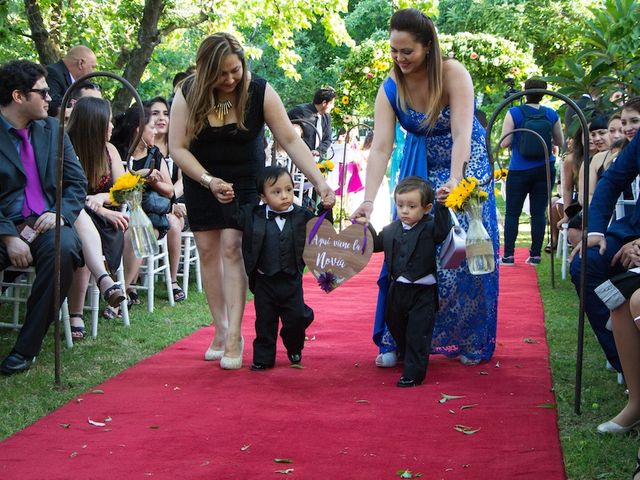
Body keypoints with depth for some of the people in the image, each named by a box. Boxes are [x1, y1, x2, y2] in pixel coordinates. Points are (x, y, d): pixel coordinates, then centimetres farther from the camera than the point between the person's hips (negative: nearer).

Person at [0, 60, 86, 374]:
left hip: (48, 224, 3)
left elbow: (77, 182, 14)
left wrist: (59, 213, -6)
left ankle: (26, 349, -23)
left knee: (63, 248, -33)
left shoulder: (51, 129, 15)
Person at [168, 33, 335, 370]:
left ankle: (234, 337, -14)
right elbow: (178, 147, -14)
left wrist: (319, 181, -31)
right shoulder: (188, 94, -17)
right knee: (208, 250, 0)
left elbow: (291, 140, -21)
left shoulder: (260, 92, -20)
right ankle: (220, 331, 9)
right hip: (201, 178, 2)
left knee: (232, 247, -14)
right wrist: (209, 181, -26)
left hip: (245, 179, -2)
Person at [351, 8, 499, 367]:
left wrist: (454, 181, -49)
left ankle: (471, 341, 12)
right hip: (421, 169, 3)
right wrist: (368, 201, -33)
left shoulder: (454, 74, -24)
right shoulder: (391, 88, -15)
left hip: (465, 164, -3)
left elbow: (462, 135, -33)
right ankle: (398, 341, 5)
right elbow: (381, 148, -21)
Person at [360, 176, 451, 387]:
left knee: (418, 335, -4)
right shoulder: (391, 230, 5)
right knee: (397, 329, 22)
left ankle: (413, 374, 3)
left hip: (422, 292, -6)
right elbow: (377, 244, 18)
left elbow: (443, 229, -31)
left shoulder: (429, 228, -11)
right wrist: (366, 228, 4)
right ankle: (408, 360, 45)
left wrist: (442, 206, -40)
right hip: (397, 290, 6)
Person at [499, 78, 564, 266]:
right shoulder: (551, 115, -1)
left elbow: (504, 142, -10)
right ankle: (535, 255, 6)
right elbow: (560, 142, 10)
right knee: (539, 212, 6)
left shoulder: (514, 113, -9)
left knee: (512, 213, 5)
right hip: (544, 169, 2)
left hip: (519, 171, -2)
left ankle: (508, 255, 2)